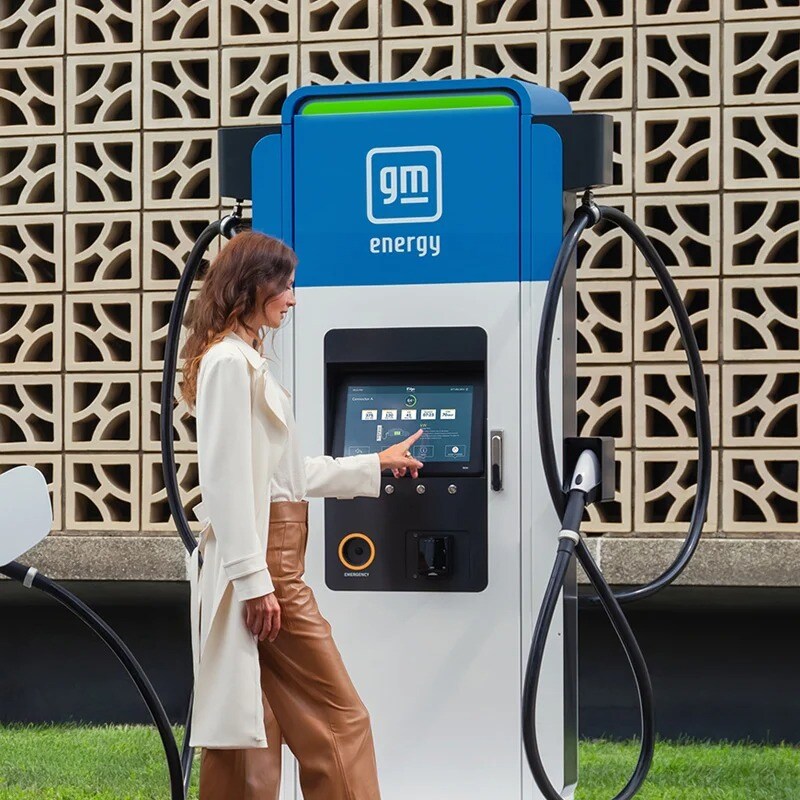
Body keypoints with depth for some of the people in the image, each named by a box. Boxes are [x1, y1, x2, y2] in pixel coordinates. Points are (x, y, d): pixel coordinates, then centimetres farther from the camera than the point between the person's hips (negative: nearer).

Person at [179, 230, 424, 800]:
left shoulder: (246, 361, 19)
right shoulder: (229, 362, -12)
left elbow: (284, 474, 23)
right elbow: (228, 479, -18)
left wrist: (377, 465, 29)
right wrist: (255, 579, -21)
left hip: (268, 560, 10)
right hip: (260, 560, -10)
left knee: (253, 726, 8)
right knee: (338, 718, -4)